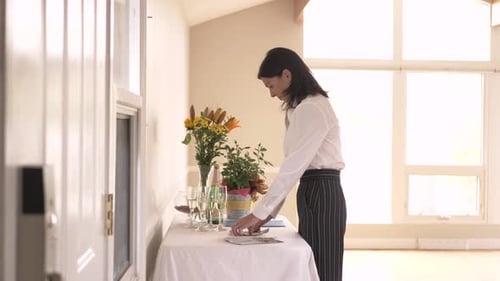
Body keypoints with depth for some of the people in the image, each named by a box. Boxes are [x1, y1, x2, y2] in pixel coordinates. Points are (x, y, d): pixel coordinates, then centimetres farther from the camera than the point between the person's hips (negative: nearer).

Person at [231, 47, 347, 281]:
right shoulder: (300, 109, 16)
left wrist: (259, 212, -20)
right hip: (312, 193, 10)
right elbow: (293, 165, 14)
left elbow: (294, 166, -22)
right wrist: (269, 211, 9)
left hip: (321, 194, -10)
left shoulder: (312, 108, -16)